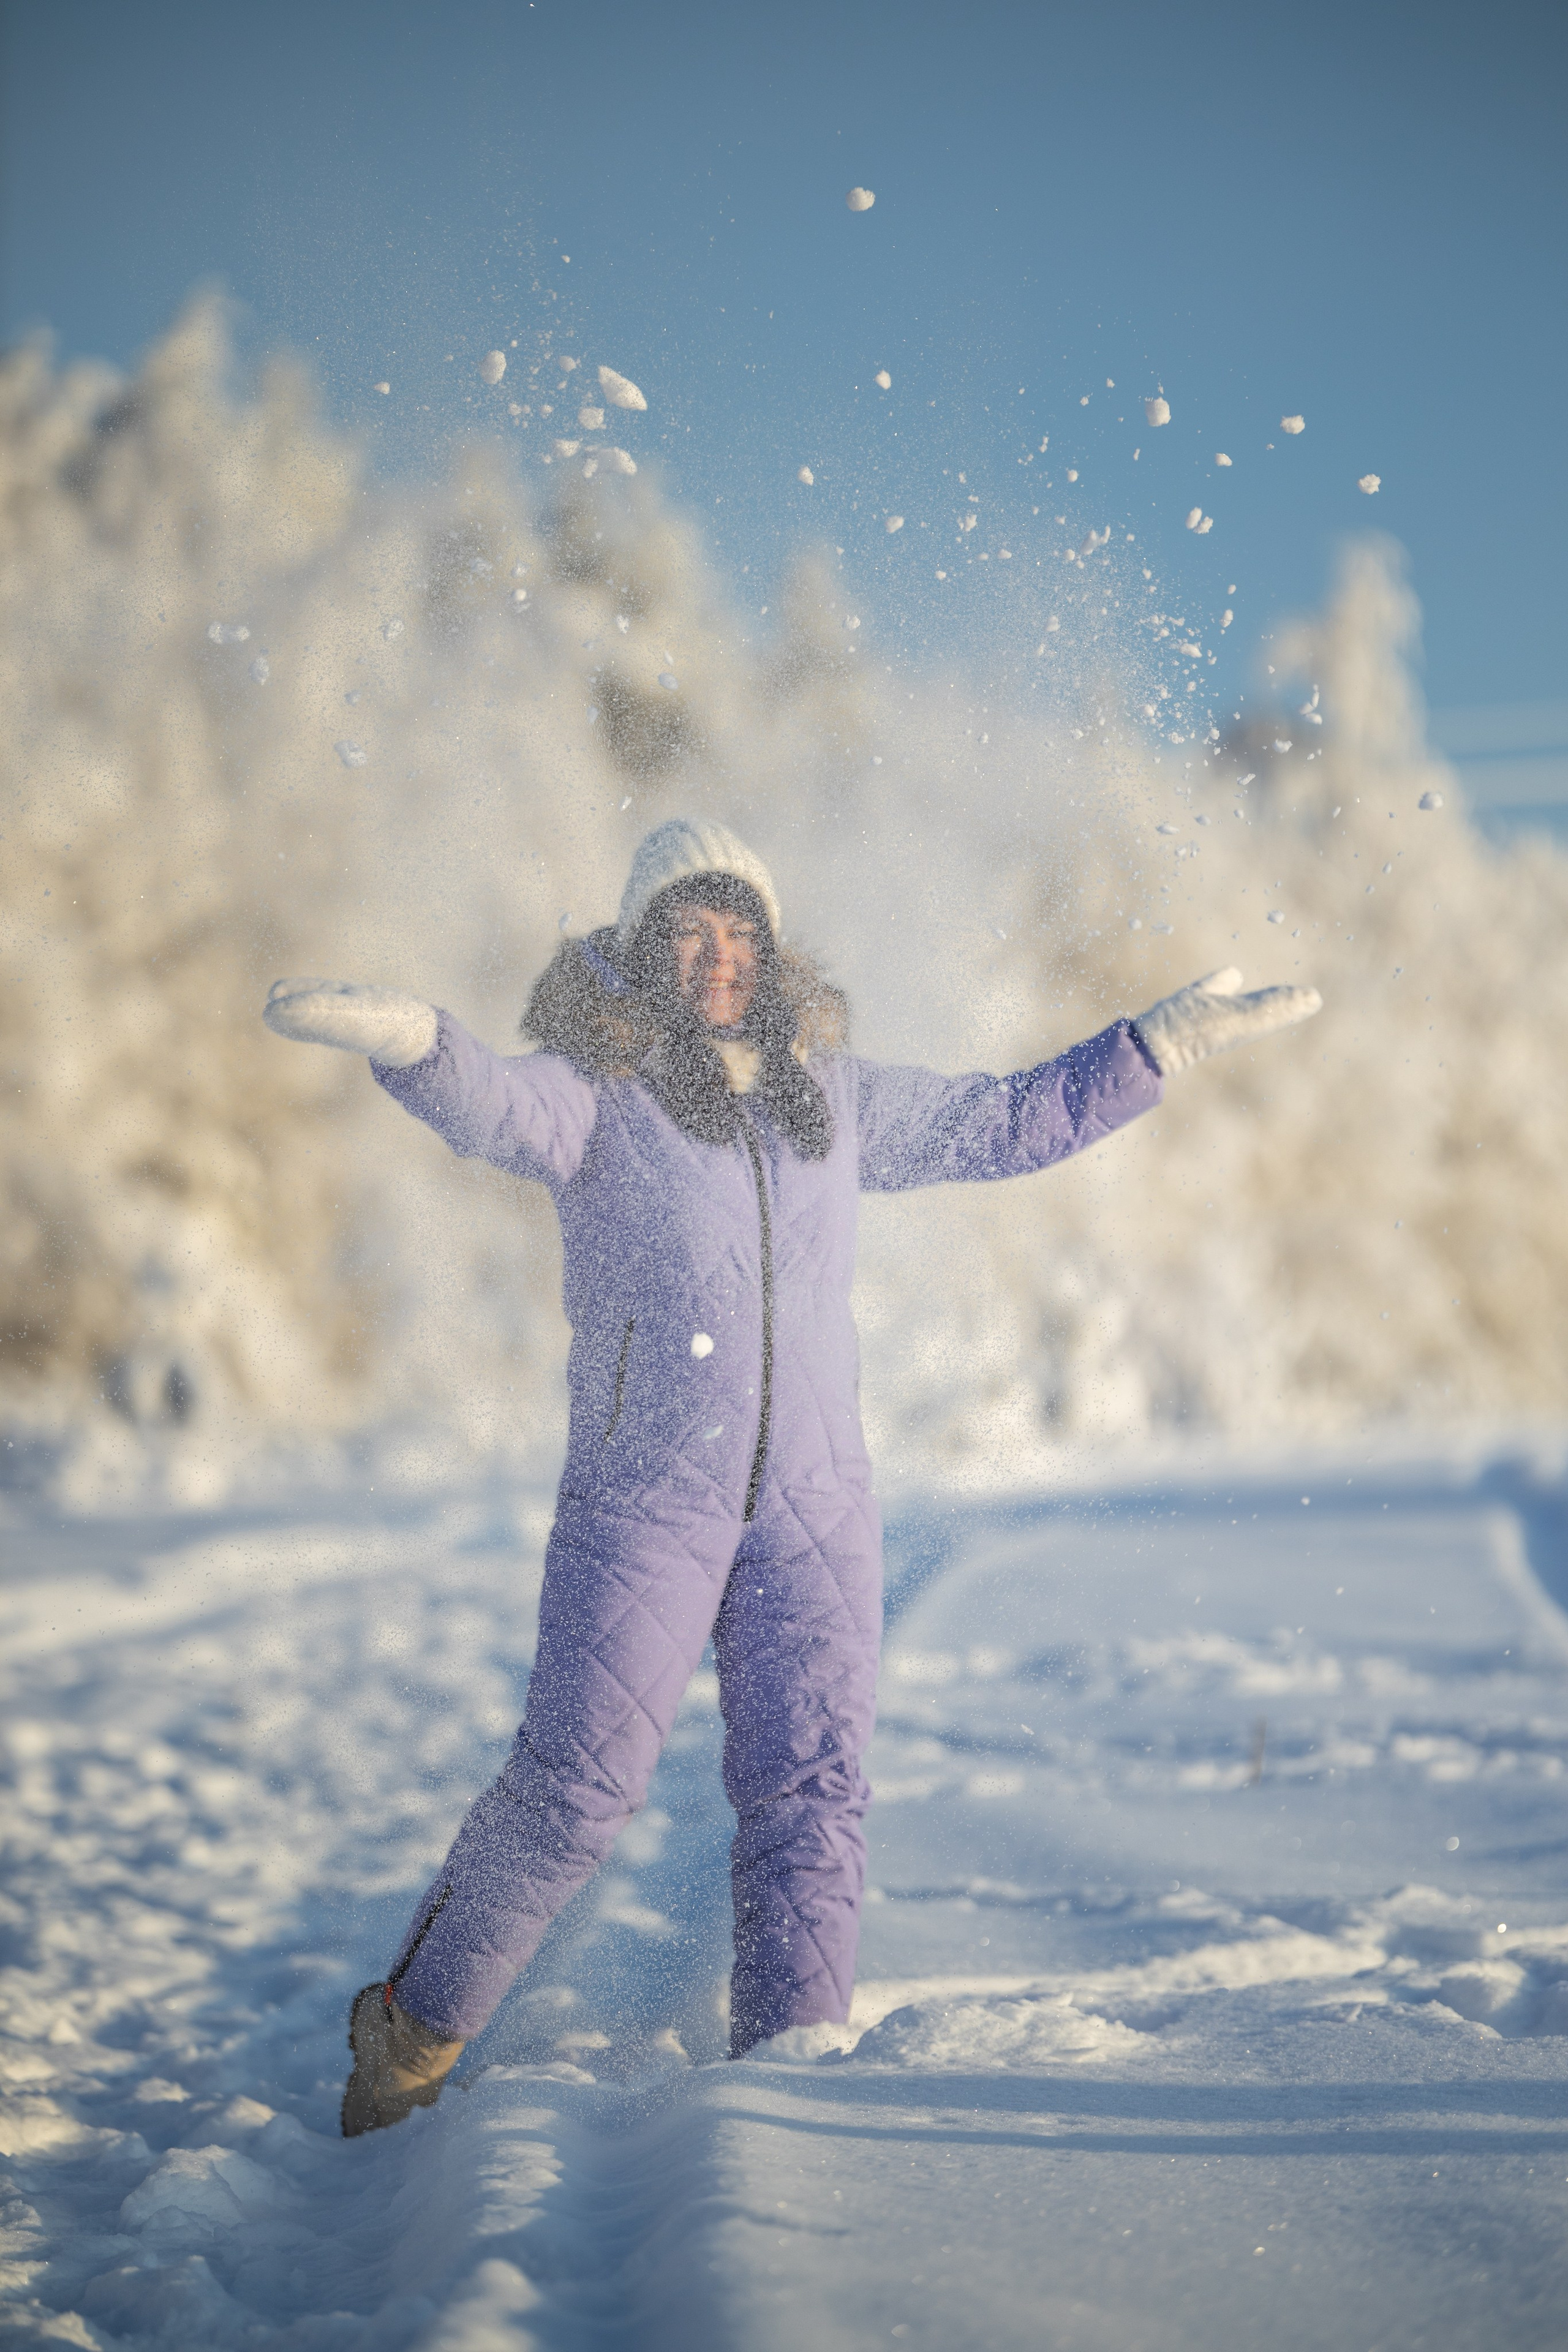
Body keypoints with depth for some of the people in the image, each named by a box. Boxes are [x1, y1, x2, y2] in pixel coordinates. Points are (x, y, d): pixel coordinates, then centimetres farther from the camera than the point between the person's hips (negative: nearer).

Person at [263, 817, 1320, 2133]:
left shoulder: (837, 1098, 15)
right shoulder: (594, 1095, 0)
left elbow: (1006, 1124, 23)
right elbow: (495, 1105, -22)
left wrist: (1167, 1042, 20)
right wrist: (407, 1038, -45)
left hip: (818, 1506, 4)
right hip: (643, 1500, -4)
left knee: (811, 1800, -2)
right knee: (577, 1788, -8)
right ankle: (414, 2030, 12)